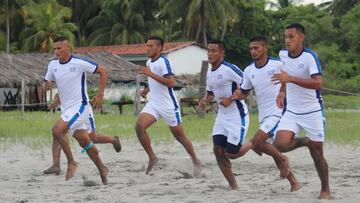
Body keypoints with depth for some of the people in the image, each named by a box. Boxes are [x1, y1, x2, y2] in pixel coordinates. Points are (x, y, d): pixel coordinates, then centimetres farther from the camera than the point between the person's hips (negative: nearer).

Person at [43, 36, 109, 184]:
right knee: (84, 141, 13)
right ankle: (102, 169, 27)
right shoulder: (53, 65, 5)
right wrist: (46, 85, -11)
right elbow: (46, 83, 15)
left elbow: (102, 72, -4)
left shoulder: (79, 63, -13)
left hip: (80, 106, -7)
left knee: (57, 130, -24)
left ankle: (71, 163, -11)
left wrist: (100, 95, -6)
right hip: (66, 108, 7)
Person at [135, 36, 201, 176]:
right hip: (153, 104, 7)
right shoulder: (149, 62, 12)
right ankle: (152, 158, -6)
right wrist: (146, 90, 11)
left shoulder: (163, 61, -15)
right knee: (139, 126, -16)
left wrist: (150, 74, -27)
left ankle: (195, 161, 23)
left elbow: (171, 83, -27)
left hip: (168, 105, -7)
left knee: (179, 135, 5)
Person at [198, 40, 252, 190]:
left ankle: (253, 144, 21)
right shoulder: (210, 73, 9)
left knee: (231, 153, -9)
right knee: (218, 151, -2)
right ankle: (233, 186, 8)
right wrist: (205, 101, 2)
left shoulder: (229, 69, -17)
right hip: (222, 116, 8)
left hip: (237, 115, -8)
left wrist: (231, 99, -23)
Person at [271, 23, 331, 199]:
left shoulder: (310, 57, -19)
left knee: (317, 154, 2)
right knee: (281, 145, -18)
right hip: (291, 111, 5)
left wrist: (291, 79, -39)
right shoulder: (283, 54, 0)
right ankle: (304, 142, 14)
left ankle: (325, 190, 23)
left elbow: (318, 83, -32)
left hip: (312, 112, -4)